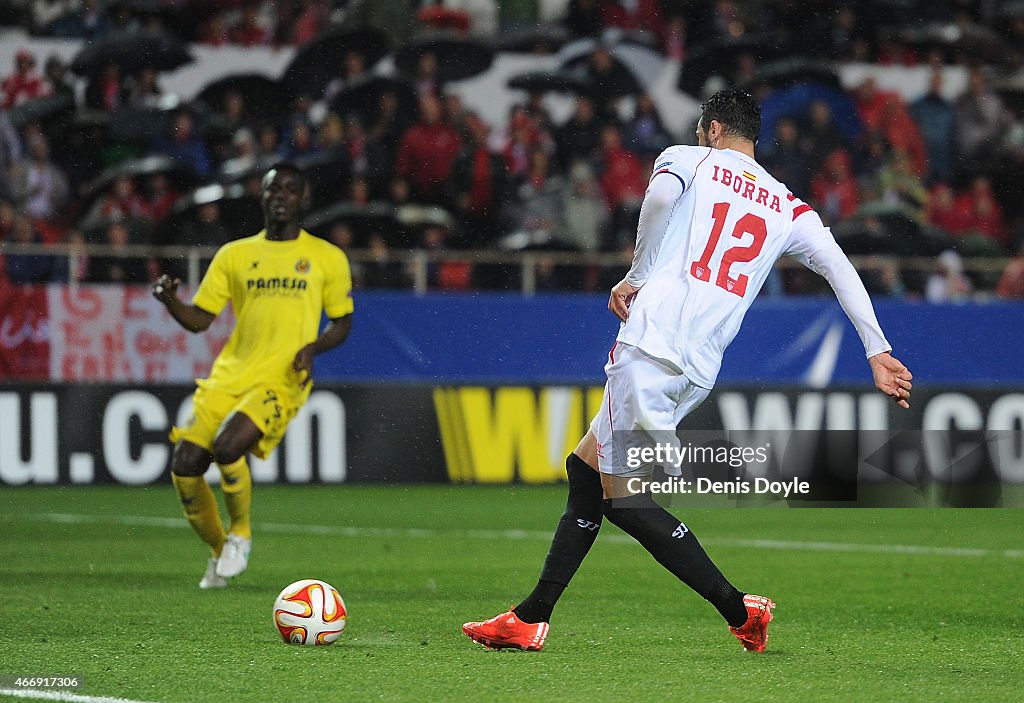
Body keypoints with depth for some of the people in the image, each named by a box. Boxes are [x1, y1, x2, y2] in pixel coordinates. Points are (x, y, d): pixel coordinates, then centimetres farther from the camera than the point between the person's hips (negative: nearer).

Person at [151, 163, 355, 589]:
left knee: (227, 446, -28)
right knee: (185, 465, -9)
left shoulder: (327, 258, 7)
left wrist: (314, 347, -9)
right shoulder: (234, 255, 13)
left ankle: (240, 534, -1)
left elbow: (342, 322, 11)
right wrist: (170, 302, -10)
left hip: (281, 381, -4)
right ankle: (220, 551, 16)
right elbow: (199, 319, 11)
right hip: (229, 376, 4)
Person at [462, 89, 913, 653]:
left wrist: (636, 276, -4)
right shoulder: (787, 207, 19)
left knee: (625, 497, -4)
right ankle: (531, 618, 17)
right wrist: (878, 352, 4)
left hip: (651, 345, -7)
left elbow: (661, 194, -16)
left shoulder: (686, 159, 7)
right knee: (584, 468, 18)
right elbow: (838, 266, 7)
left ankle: (740, 610, -10)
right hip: (700, 369, 7)